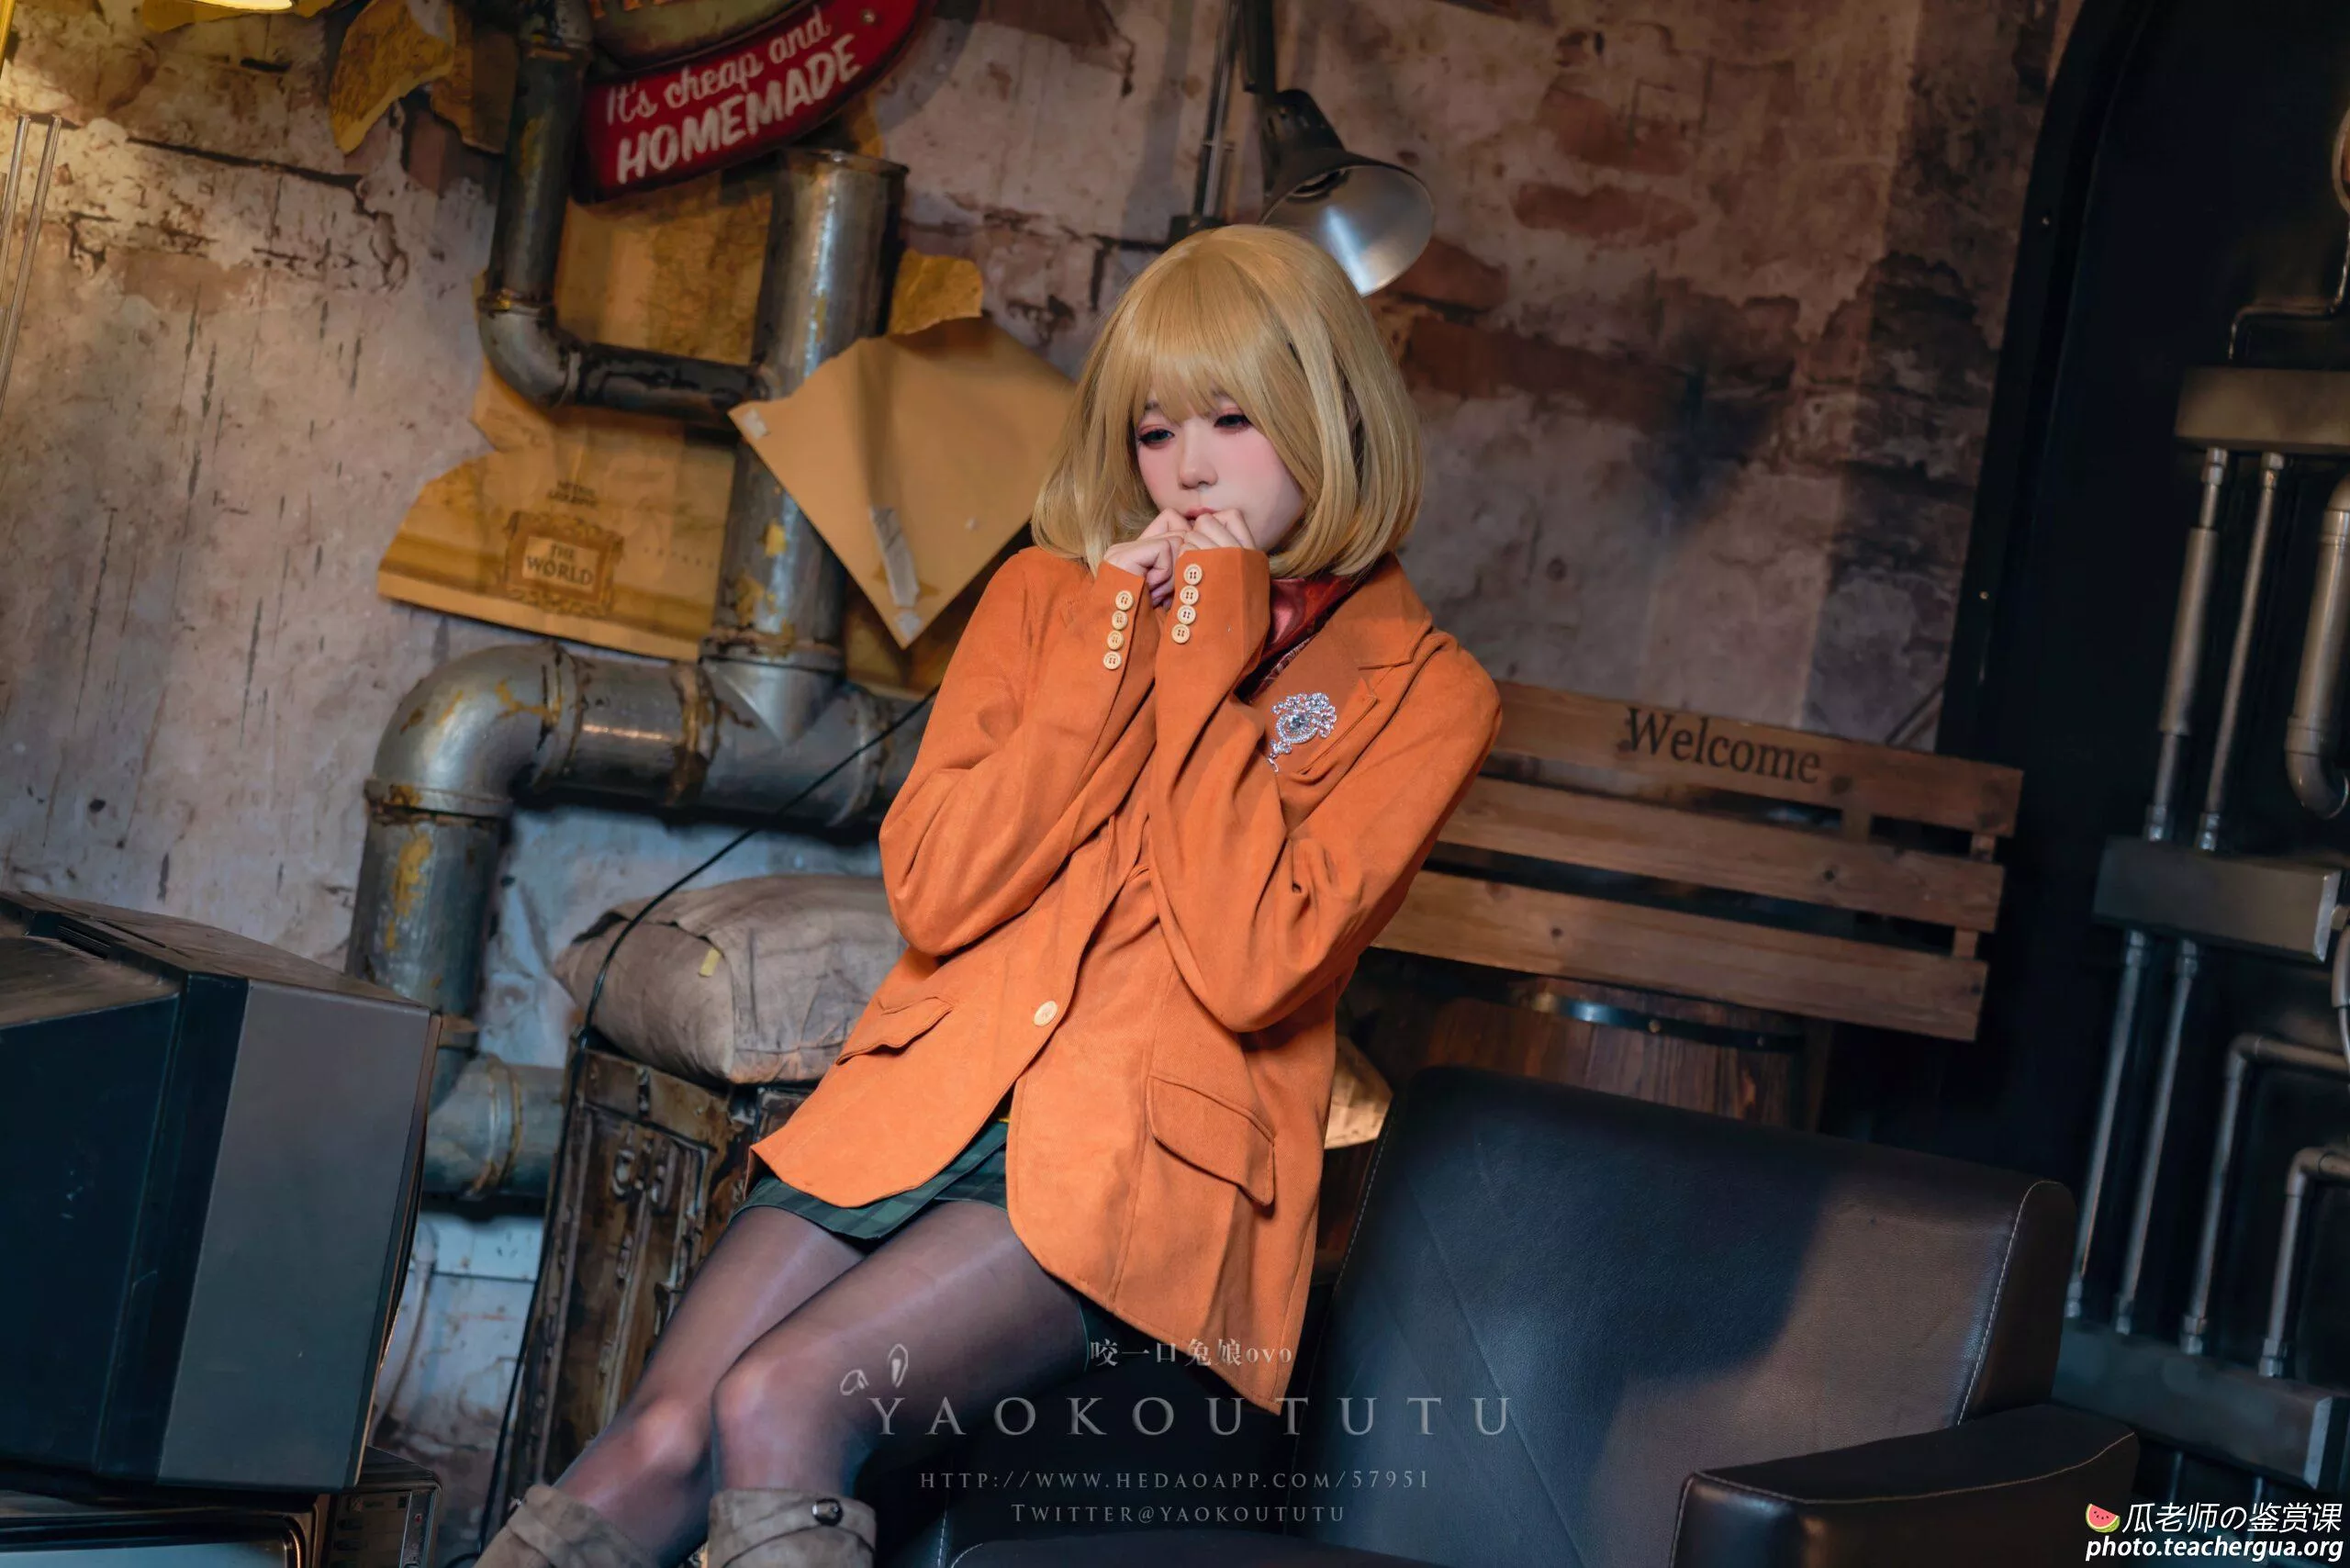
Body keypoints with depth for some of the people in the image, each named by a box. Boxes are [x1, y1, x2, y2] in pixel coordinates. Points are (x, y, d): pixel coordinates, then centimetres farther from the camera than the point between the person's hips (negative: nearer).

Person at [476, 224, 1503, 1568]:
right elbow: (933, 896, 1)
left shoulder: (1420, 691, 1)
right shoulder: (1047, 598, 14)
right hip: (929, 1103, 4)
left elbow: (1251, 969, -13)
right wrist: (1111, 654, -5)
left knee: (779, 1405, -28)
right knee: (656, 1446, -18)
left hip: (1144, 1166, -3)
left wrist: (1207, 663, -8)